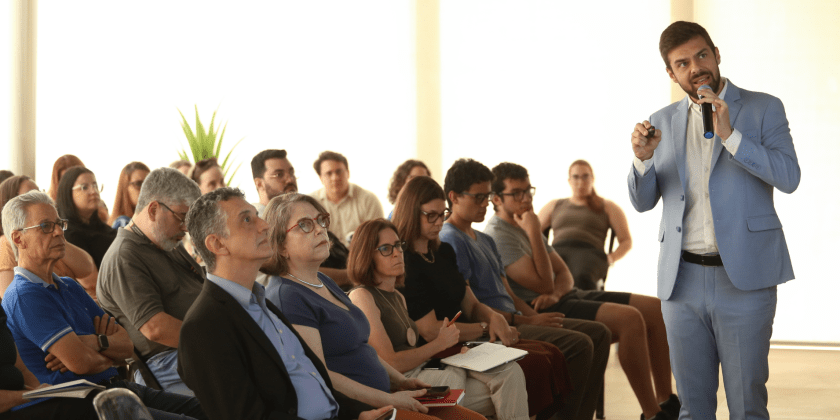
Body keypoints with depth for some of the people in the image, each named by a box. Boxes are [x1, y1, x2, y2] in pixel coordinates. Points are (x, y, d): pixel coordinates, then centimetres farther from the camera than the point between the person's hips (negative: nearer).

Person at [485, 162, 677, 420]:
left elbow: (564, 273, 14)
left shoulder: (525, 227, 20)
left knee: (655, 309, 0)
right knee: (630, 319, -27)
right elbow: (543, 284, -19)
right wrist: (534, 233, -16)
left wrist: (555, 293, -10)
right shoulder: (497, 235, -12)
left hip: (565, 296, 10)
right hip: (544, 311, -10)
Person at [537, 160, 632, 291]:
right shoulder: (554, 206, 32)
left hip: (590, 255, -2)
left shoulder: (608, 207, 26)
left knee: (582, 279, -42)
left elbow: (627, 241, 18)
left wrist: (609, 259, -3)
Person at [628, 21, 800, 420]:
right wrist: (642, 158, -9)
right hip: (682, 280, 3)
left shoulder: (763, 109, 1)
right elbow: (642, 201, 11)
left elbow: (789, 177, -11)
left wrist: (729, 135, -20)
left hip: (743, 278, -3)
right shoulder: (663, 122, 11)